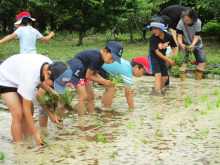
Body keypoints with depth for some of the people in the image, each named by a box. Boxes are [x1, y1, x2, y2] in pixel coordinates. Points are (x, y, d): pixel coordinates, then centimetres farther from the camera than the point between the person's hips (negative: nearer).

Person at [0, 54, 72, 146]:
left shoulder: (50, 65, -18)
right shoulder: (30, 77, -41)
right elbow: (26, 109, -31)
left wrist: (51, 91, -4)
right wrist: (35, 133, -27)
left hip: (17, 78, 8)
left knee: (30, 111, 1)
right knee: (18, 114, -20)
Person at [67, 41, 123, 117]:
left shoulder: (101, 57, -5)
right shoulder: (95, 57, -33)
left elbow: (95, 73, 2)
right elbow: (88, 75, -24)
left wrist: (106, 81, -13)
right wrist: (103, 82, -21)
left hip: (84, 72, 10)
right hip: (75, 71, -10)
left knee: (91, 96, 8)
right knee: (84, 96, -15)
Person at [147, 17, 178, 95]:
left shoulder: (169, 36, -14)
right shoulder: (153, 38, -24)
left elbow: (174, 47, 2)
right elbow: (157, 52, -21)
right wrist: (168, 60, -22)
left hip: (162, 57, 5)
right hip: (153, 57, -5)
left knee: (165, 77, 5)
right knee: (158, 74, -20)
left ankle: (157, 89, 23)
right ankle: (157, 92, -24)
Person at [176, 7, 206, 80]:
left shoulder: (198, 22, -21)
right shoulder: (181, 23, -22)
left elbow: (196, 37, -18)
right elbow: (179, 36, -18)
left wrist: (192, 45, -35)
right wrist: (181, 44, -38)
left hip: (196, 44, 2)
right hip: (184, 45, -2)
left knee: (203, 63, -2)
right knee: (183, 63, -14)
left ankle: (197, 80, 12)